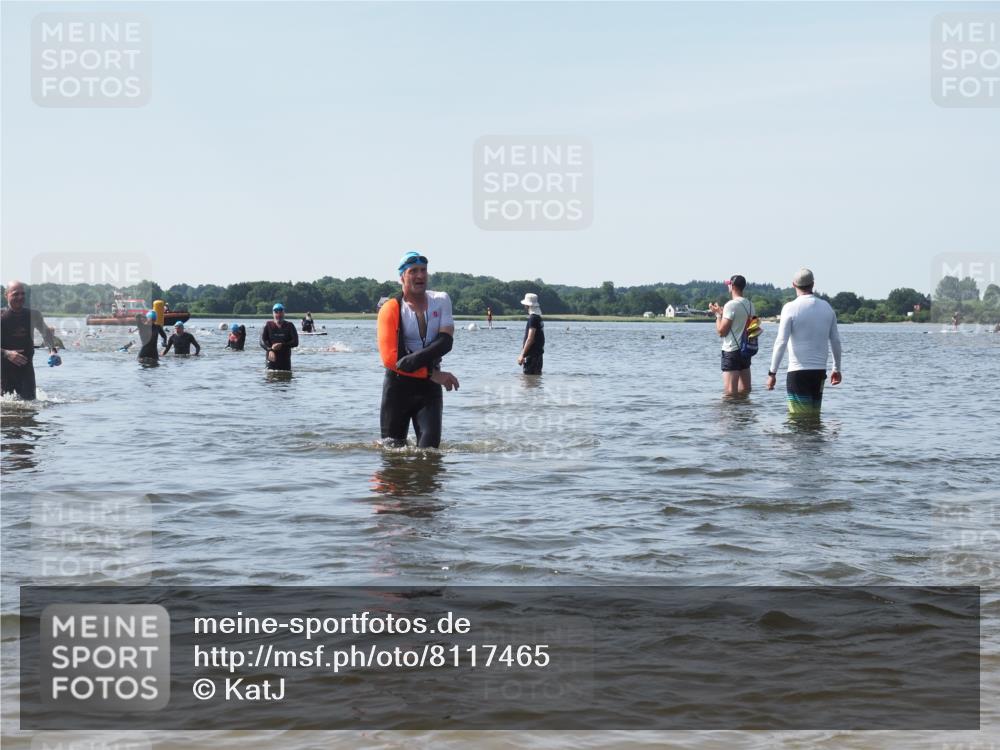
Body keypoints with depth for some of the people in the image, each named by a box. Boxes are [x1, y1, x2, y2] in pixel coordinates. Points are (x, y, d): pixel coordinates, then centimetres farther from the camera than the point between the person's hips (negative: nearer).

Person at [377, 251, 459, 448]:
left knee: (430, 445, -10)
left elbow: (446, 342, -9)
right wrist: (432, 373, -16)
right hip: (398, 385, -2)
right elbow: (390, 358, -15)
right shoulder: (391, 309, -8)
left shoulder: (441, 301, 4)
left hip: (430, 387, 2)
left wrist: (412, 361, -24)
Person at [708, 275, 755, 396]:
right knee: (744, 391, 11)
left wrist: (717, 314, 0)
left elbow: (721, 331, -14)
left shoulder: (731, 305, -14)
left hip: (731, 351, -8)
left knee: (730, 392, -9)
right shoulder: (750, 304, 9)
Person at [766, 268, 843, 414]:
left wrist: (772, 372, -9)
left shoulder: (790, 308, -9)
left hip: (798, 371, -5)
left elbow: (781, 342, -13)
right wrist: (837, 369, 21)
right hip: (820, 371, 5)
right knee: (815, 415, 13)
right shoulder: (827, 307, 6)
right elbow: (835, 341, 10)